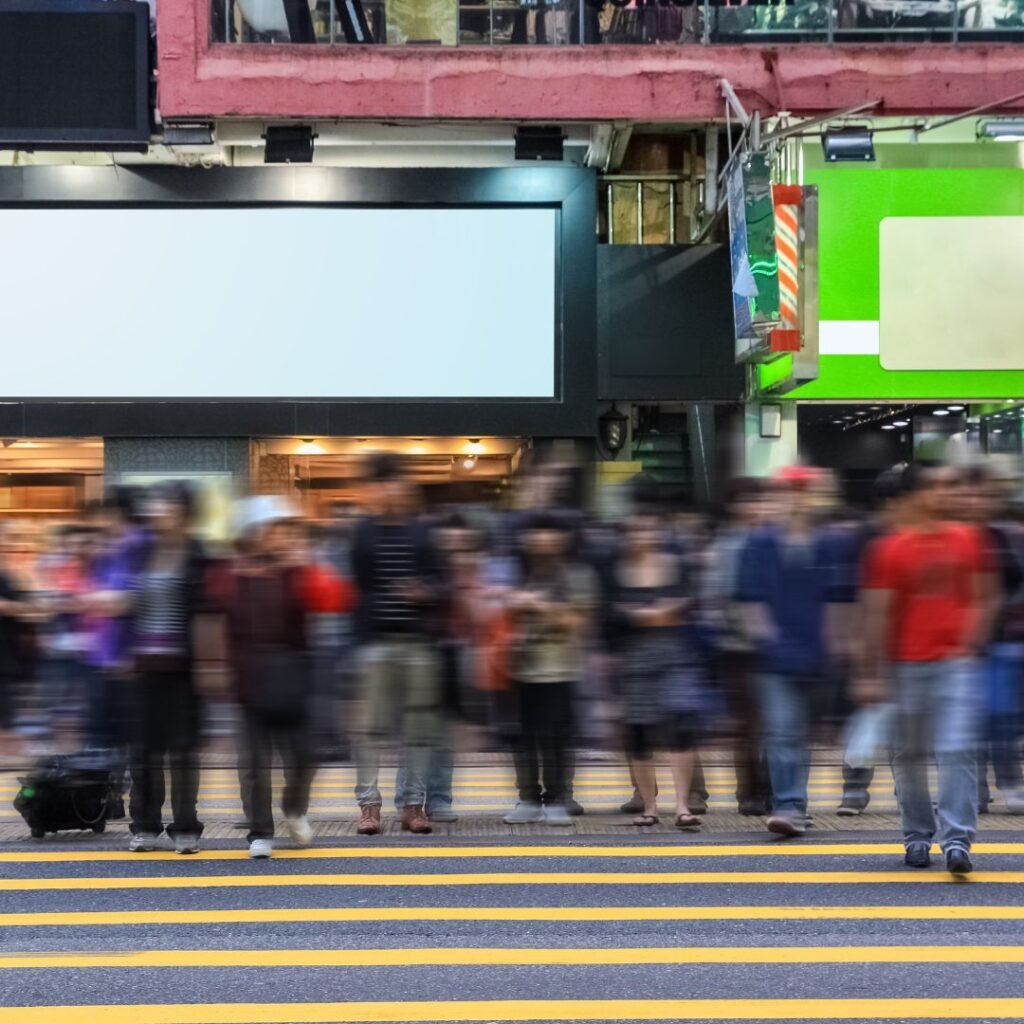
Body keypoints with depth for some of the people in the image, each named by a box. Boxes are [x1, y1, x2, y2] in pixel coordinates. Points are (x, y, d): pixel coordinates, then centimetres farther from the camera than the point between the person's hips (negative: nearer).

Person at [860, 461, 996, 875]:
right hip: (907, 666, 0)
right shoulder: (889, 550, -1)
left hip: (957, 662, 0)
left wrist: (969, 643, -3)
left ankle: (957, 840, -12)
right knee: (909, 755, 8)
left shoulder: (970, 540, 6)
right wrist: (873, 674, -2)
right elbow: (877, 614, 0)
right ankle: (918, 837, 23)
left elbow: (982, 599, 11)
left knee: (957, 750, -11)